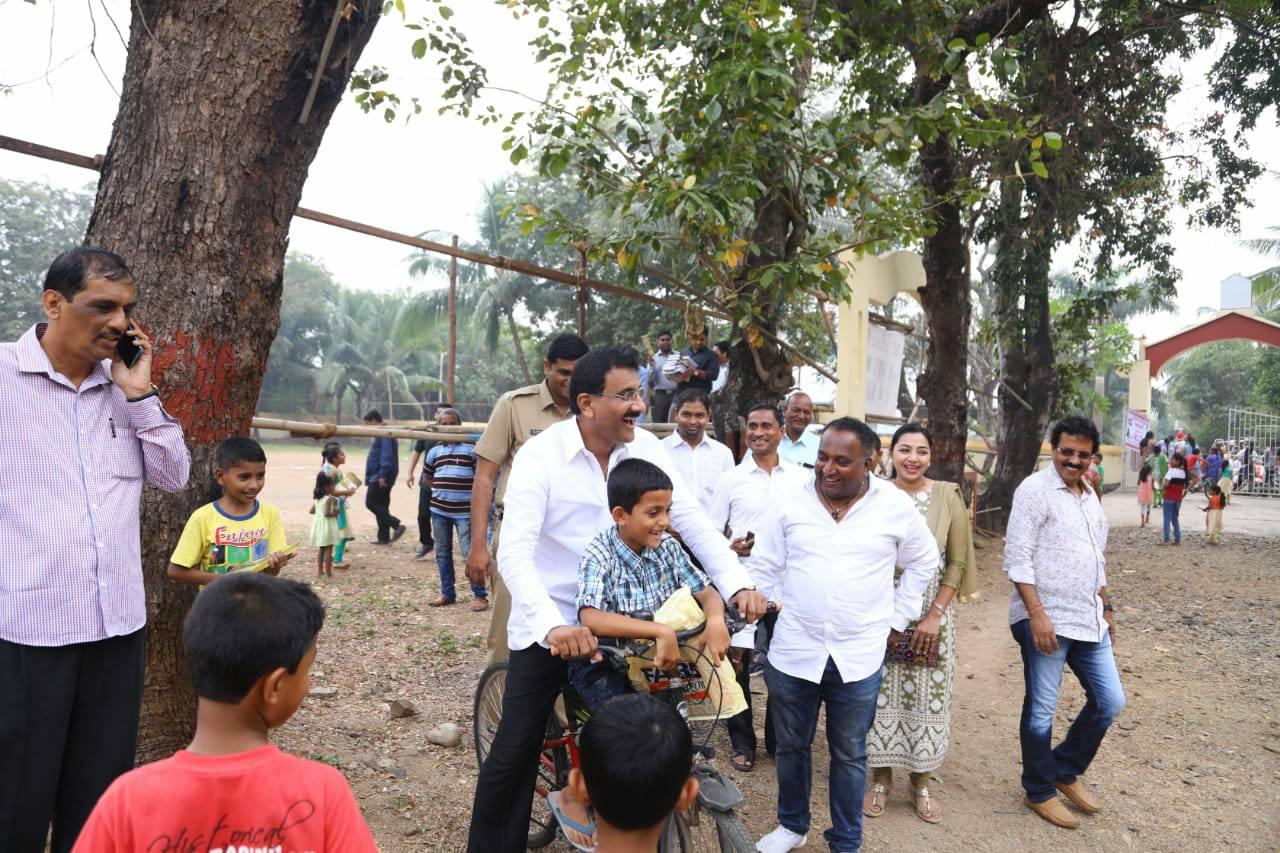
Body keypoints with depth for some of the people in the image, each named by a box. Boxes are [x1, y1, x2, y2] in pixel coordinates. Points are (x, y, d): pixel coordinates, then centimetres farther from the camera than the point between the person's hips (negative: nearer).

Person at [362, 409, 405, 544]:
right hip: (378, 476, 10)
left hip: (379, 477, -10)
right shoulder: (383, 433, 19)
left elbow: (387, 456, -22)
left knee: (371, 502, -10)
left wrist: (382, 475, -25)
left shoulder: (384, 434, -13)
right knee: (381, 505, 10)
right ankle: (384, 537, 12)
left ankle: (397, 525, -15)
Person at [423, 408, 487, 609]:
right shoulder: (434, 452, 10)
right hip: (439, 510, 5)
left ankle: (480, 595, 0)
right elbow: (426, 480, 18)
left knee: (470, 551, -7)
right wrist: (442, 487, 5)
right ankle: (447, 593, 24)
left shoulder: (471, 449, -2)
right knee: (442, 553, 12)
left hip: (464, 511, -5)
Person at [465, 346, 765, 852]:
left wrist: (736, 583, -19)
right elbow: (515, 552, -26)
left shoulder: (645, 448, -6)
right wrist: (552, 625, -42)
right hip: (548, 622, -3)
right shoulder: (541, 455, -18)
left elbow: (692, 520, -5)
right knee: (515, 749, 2)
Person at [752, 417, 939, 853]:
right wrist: (770, 610, 2)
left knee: (849, 754, 13)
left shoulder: (896, 506, -6)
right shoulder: (791, 496, -5)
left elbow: (923, 563, 10)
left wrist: (895, 620, 8)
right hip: (793, 650, 1)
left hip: (859, 655, -1)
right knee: (791, 746, 16)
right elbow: (769, 564, 4)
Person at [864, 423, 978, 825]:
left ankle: (920, 781, 26)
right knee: (880, 693, 7)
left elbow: (957, 562, -2)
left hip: (932, 613, 0)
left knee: (927, 695, 7)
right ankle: (881, 777, 25)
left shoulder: (947, 496, -5)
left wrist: (935, 615, -8)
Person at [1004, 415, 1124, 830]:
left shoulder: (1089, 496, 14)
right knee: (1041, 711, 4)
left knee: (1110, 701, 12)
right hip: (1046, 619, -8)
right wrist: (1037, 614, -20)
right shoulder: (1035, 490, -11)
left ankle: (1065, 771, 30)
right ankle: (1039, 792, 21)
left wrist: (1106, 607, 21)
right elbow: (1017, 559, -16)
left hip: (1088, 619, 8)